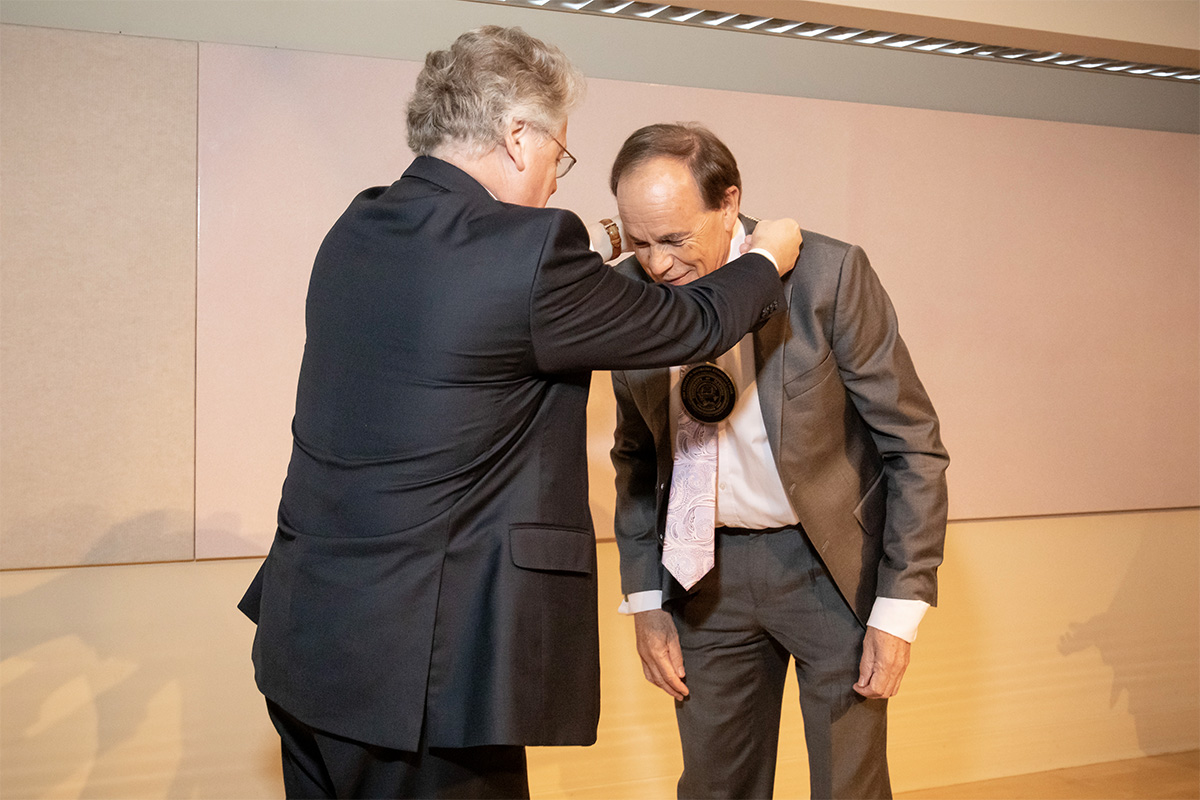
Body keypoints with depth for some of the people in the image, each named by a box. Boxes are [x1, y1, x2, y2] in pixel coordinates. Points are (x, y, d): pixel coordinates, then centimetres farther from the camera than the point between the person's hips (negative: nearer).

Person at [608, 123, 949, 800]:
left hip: (833, 562, -3)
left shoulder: (829, 273, -18)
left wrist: (900, 607, -13)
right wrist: (645, 598, 5)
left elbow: (914, 444, -12)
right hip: (707, 568, 4)